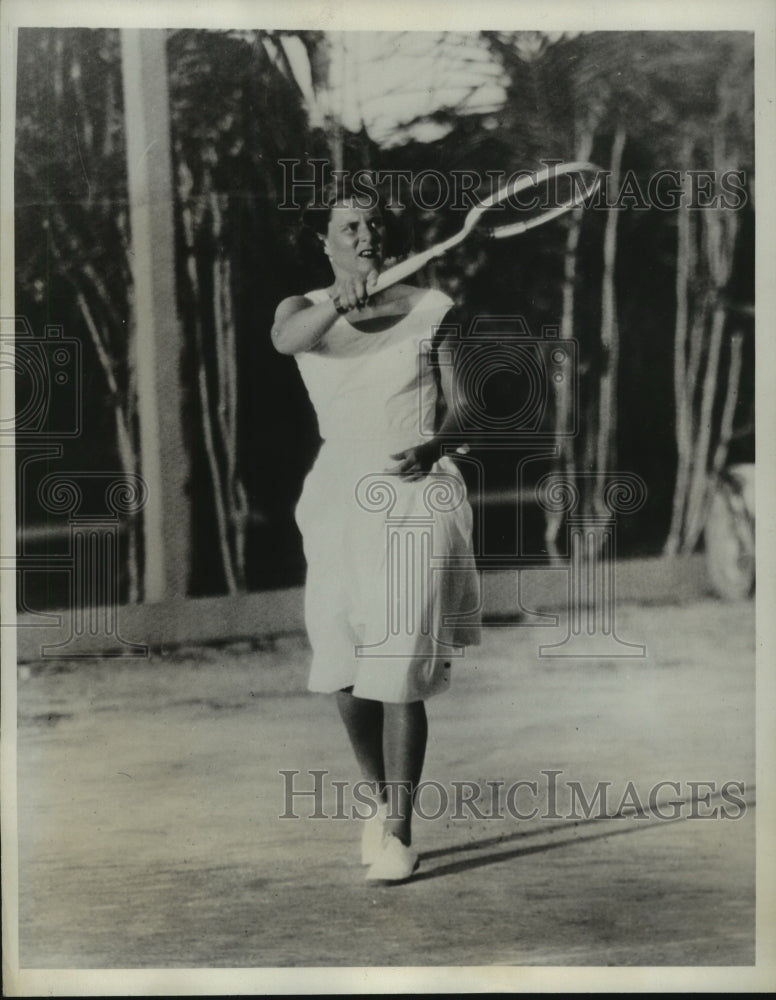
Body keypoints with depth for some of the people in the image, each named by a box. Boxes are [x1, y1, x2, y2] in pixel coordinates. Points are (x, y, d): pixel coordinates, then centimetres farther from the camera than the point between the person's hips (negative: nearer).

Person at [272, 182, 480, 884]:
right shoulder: (306, 310, 4)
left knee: (399, 674, -9)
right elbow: (287, 340, -21)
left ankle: (400, 832, 0)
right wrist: (341, 303, -38)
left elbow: (459, 406, 6)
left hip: (419, 493, -2)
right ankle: (381, 799, 28)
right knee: (344, 673, 3)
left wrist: (434, 447, -14)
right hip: (343, 496, 2)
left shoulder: (431, 310, 3)